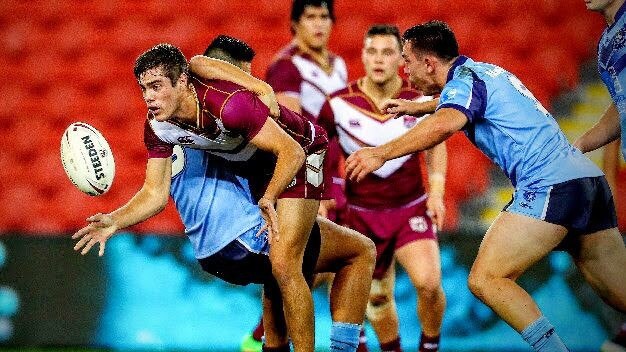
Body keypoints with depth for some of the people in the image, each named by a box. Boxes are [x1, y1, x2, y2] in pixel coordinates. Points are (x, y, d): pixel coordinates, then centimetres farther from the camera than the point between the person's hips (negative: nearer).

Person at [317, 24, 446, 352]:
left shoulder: (420, 100, -8)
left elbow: (435, 142, 11)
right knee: (377, 297, 7)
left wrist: (437, 192, 2)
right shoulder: (339, 104, -11)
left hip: (412, 208, -1)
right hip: (362, 214, 1)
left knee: (428, 283, -21)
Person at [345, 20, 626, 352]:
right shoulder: (487, 72, 23)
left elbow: (443, 125, -27)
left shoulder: (464, 81, -4)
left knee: (485, 279, -9)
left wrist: (381, 153, -23)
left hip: (550, 184, -9)